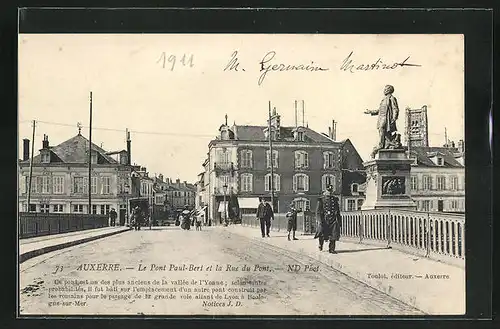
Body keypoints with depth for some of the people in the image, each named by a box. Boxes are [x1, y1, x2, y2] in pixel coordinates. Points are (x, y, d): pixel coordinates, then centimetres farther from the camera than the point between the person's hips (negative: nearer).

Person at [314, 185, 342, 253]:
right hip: (324, 219, -3)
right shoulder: (321, 200, 1)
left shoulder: (335, 199, 13)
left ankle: (331, 249, 1)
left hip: (333, 219, 3)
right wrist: (319, 220, -13)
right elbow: (318, 211, -3)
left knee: (334, 234, -8)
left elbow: (338, 211, 20)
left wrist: (339, 220, 16)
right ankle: (320, 245, 33)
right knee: (322, 235, 3)